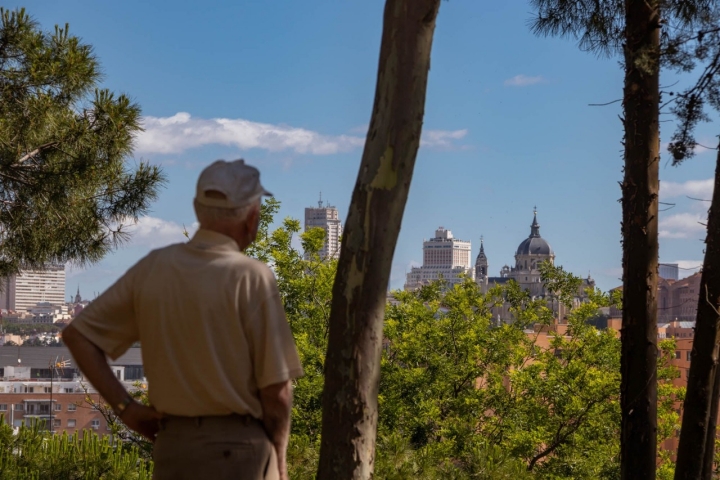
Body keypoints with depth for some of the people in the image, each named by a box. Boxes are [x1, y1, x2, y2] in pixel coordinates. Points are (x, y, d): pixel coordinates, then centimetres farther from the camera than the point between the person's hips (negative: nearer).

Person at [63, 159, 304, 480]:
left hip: (171, 444, 6)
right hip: (239, 445, -5)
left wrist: (125, 407, 6)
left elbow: (77, 334, 8)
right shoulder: (251, 278, -12)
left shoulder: (153, 267, 3)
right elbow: (276, 390, -12)